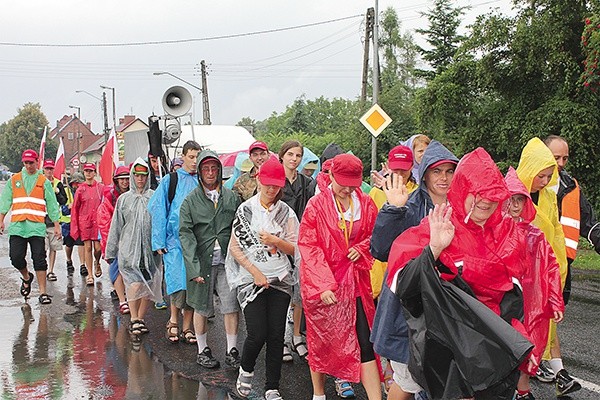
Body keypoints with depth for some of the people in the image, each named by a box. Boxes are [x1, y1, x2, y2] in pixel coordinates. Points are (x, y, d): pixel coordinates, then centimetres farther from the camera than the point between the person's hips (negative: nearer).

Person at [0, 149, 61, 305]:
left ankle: (43, 292, 1)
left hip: (37, 226, -2)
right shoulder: (14, 180, 12)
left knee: (39, 260, -4)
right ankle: (26, 277, 29)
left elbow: (52, 204, 8)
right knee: (16, 257, -2)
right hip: (17, 226, 2)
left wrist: (56, 225, 3)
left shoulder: (44, 181, 8)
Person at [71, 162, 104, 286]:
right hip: (84, 222, 0)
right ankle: (89, 274, 8)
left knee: (98, 248, -4)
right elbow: (75, 209, 7)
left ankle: (97, 263, 29)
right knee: (87, 248, 0)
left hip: (98, 221, 0)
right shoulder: (80, 189, 5)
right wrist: (74, 227, 2)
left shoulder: (101, 188, 3)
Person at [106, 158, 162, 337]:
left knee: (148, 285, 4)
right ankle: (134, 319, -7)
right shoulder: (124, 199, 9)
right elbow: (116, 227, 12)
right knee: (135, 283, -14)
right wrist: (110, 251, 12)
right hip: (129, 248, 0)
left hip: (150, 248, 1)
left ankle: (140, 318, 17)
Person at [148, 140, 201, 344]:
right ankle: (173, 321, 11)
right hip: (174, 241, -3)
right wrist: (159, 241, -6)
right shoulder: (170, 180, 3)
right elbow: (157, 210, 0)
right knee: (178, 283, -11)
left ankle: (186, 327, 14)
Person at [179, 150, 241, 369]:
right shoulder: (190, 200, 2)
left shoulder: (231, 197, 7)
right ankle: (202, 351, 23)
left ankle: (232, 350, 11)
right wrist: (194, 266, -13)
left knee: (232, 306, -2)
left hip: (227, 261, 1)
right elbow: (185, 234, -5)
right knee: (202, 308, 9)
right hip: (202, 261, -1)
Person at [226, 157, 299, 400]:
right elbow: (235, 248, 0)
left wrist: (276, 241, -12)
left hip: (280, 279, 2)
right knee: (257, 334, -11)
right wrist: (255, 271, -9)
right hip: (251, 279, -2)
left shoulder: (286, 212, 6)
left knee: (276, 335, 1)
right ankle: (245, 370, 19)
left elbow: (293, 249, 7)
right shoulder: (246, 210, 0)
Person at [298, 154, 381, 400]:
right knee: (320, 340, 12)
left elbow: (374, 236, 16)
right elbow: (308, 246, -8)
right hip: (320, 282, -2)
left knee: (364, 341, -5)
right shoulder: (316, 205, -7)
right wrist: (323, 284, -16)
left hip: (354, 281, 2)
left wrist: (361, 249, -7)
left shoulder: (366, 204, 2)